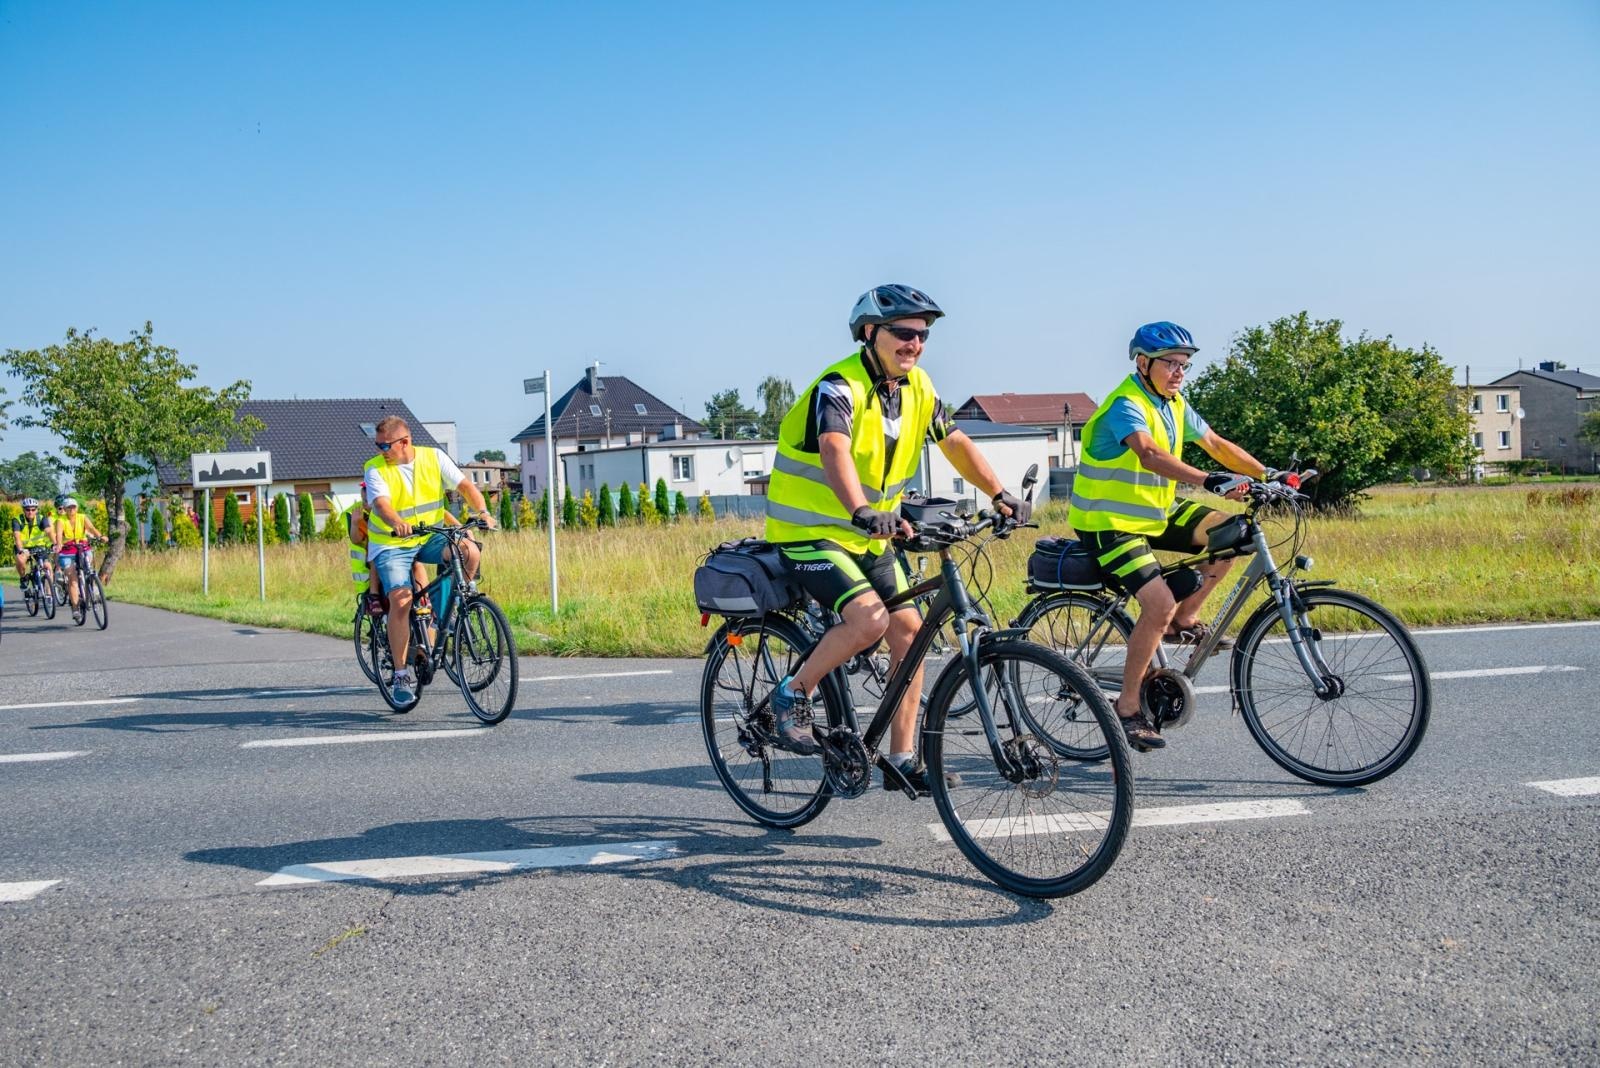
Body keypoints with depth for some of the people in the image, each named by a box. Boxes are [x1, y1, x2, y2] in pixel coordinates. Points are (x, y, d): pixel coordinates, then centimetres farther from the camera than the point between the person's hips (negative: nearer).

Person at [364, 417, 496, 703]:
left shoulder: (434, 457, -4)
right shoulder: (375, 469, -11)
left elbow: (464, 485, -12)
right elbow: (381, 503, -28)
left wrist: (483, 512, -31)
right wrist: (397, 524, -50)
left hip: (429, 537, 2)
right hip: (391, 544, -2)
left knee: (469, 551, -27)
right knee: (400, 601, -20)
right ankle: (402, 673, -10)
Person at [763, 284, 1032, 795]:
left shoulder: (917, 387, 3)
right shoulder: (839, 388, -22)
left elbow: (955, 443, 9)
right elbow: (835, 452, -39)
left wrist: (1001, 495, -2)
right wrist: (863, 513, -56)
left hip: (869, 536, 8)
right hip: (810, 531, -8)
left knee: (909, 629, -1)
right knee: (869, 619, -27)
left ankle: (902, 761, 8)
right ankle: (793, 694, -4)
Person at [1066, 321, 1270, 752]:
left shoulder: (1174, 405, 8)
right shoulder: (1126, 405, -20)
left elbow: (1216, 444, 11)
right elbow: (1148, 455, -38)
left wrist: (1270, 475, 1)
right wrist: (1210, 481, -50)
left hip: (1155, 514, 9)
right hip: (1109, 523, -9)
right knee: (1160, 605, -23)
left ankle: (1184, 620, 10)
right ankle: (1127, 707, -9)